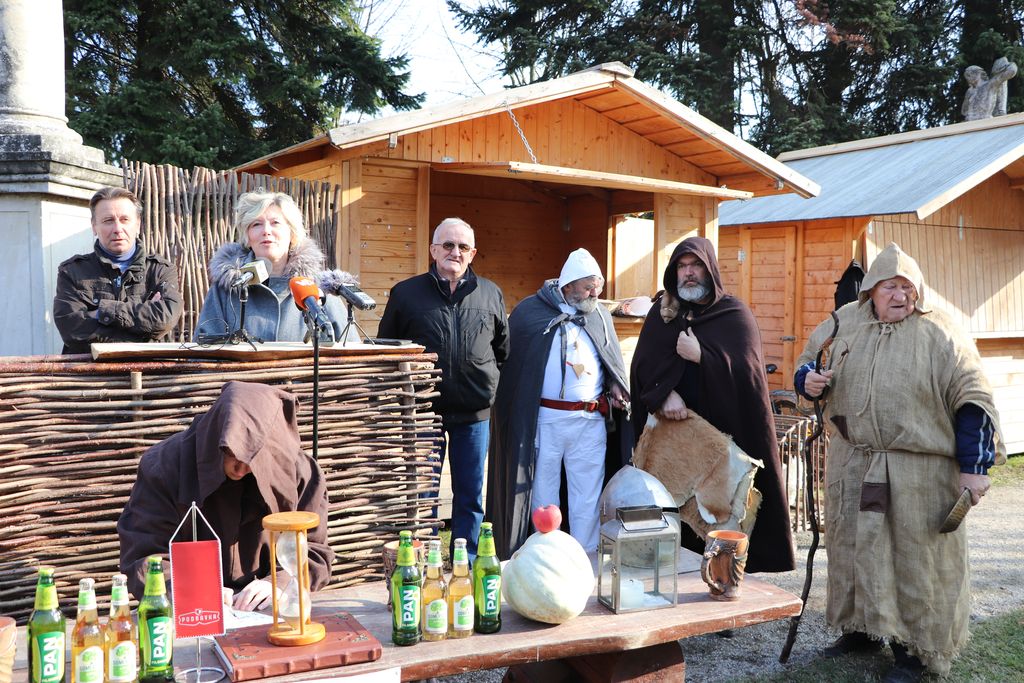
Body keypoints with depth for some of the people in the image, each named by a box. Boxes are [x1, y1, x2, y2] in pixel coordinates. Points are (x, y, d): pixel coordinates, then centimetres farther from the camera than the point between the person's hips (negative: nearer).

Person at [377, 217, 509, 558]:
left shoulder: (491, 294, 8)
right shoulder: (406, 293, 2)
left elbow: (503, 350, 18)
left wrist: (487, 385, 11)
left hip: (474, 413, 2)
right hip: (423, 410, -2)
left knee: (471, 495, 10)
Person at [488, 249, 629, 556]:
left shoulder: (600, 316, 14)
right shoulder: (530, 311, 0)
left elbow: (613, 359, 23)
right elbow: (511, 358, -2)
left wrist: (615, 385, 5)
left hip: (591, 420, 3)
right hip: (544, 420, -3)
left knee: (588, 496, 7)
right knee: (543, 493, 6)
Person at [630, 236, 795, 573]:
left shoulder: (735, 314, 2)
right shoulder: (662, 312, 11)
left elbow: (745, 367, -9)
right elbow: (643, 363, 0)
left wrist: (701, 356, -18)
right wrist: (664, 394, -17)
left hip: (725, 430, -2)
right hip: (673, 432, 2)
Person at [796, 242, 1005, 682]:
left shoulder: (939, 333, -6)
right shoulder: (843, 324, 6)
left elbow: (972, 399, -6)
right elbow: (807, 362, 20)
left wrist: (973, 467, -10)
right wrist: (808, 379, -5)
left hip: (919, 471, -4)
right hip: (852, 464, 5)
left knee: (915, 554, 2)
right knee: (854, 547, 13)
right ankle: (861, 629, 31)